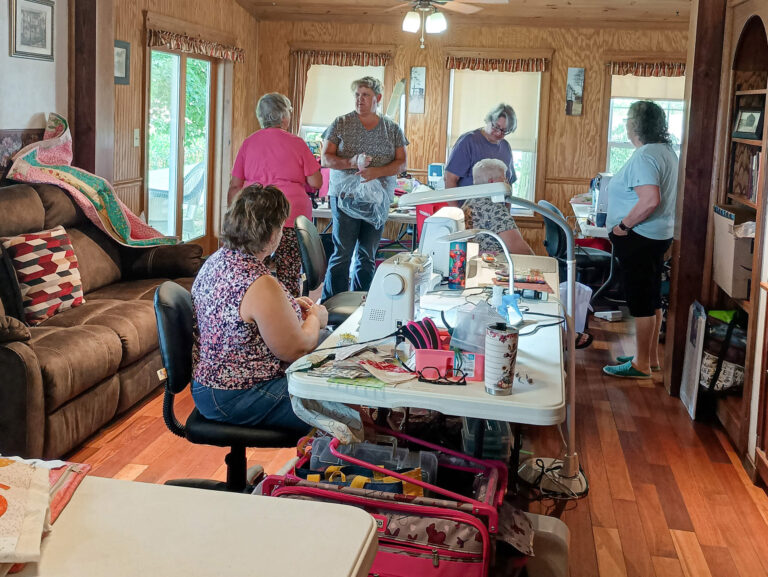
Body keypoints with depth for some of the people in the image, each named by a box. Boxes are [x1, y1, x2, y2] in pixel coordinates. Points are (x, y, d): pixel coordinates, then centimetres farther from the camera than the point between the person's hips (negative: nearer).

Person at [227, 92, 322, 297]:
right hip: (291, 217, -3)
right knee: (289, 278, -1)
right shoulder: (296, 143, 2)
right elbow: (316, 182, 2)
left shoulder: (249, 143, 9)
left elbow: (235, 186, 9)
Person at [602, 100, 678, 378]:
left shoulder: (644, 156, -20)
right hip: (658, 235, 10)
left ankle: (641, 365, 6)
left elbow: (650, 200, -32)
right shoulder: (666, 151, 11)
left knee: (641, 301, -3)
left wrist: (623, 225, -20)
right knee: (652, 298, 16)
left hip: (639, 238, -10)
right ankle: (650, 357, 27)